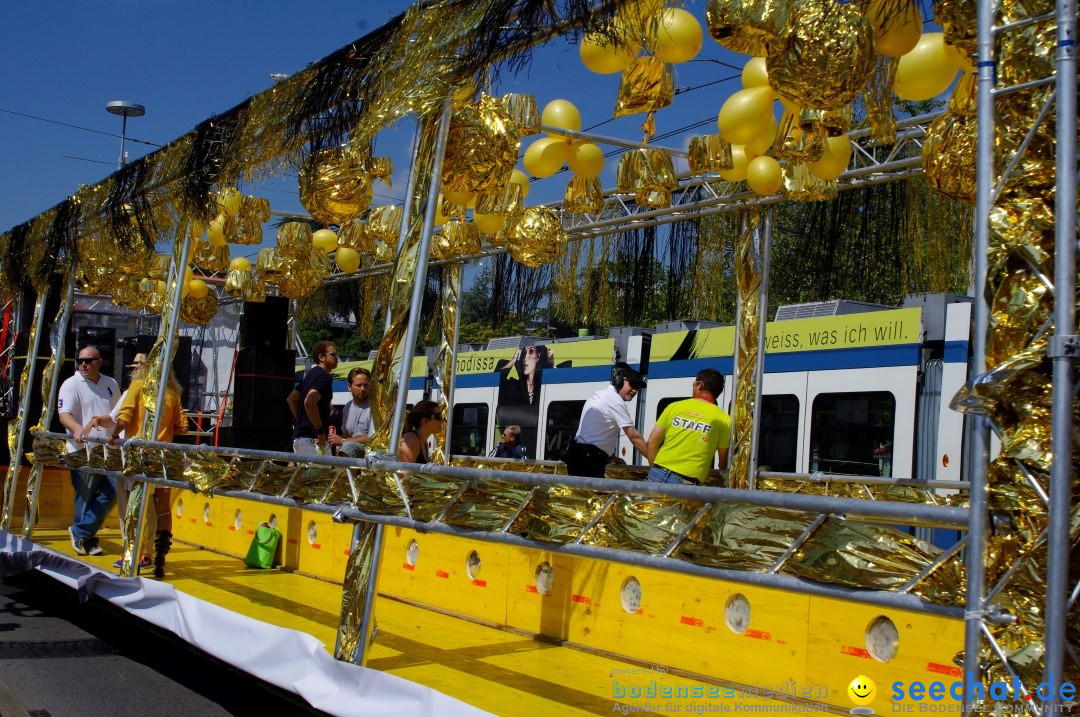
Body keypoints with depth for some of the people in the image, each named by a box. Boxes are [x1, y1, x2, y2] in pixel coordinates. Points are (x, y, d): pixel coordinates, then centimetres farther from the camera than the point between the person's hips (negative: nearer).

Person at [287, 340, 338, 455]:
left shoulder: (311, 374, 17)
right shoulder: (324, 377, -14)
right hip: (312, 439, -10)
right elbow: (309, 402, -29)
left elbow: (291, 398, 26)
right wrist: (321, 432, -22)